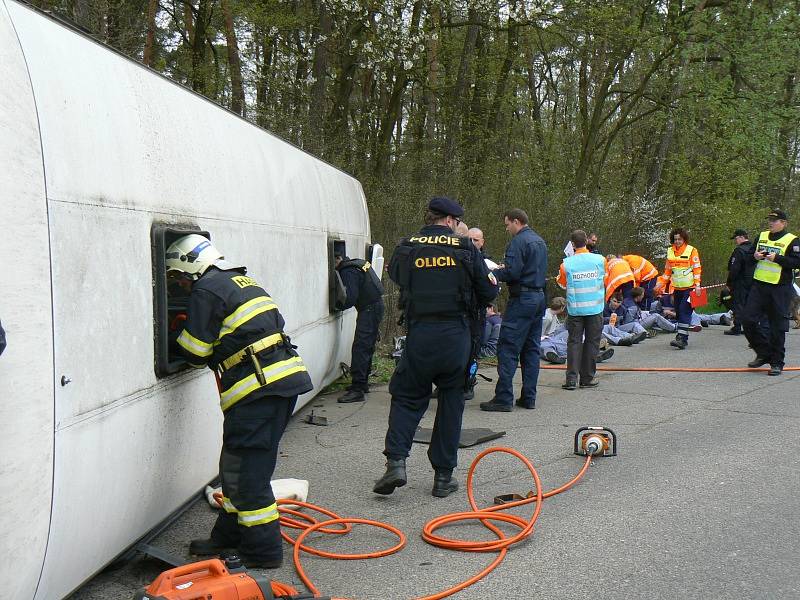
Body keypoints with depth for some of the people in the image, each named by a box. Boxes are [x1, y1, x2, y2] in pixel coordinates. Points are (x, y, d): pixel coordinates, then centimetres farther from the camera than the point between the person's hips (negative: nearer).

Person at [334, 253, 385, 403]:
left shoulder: (347, 271, -16)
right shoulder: (358, 263, 15)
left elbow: (351, 297, -21)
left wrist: (338, 306, -6)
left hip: (369, 309, -11)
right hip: (377, 305, 11)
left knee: (360, 347, -14)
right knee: (367, 347, 17)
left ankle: (358, 389, -18)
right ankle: (362, 383, 27)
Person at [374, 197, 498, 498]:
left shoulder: (406, 248, 0)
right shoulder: (465, 248, -2)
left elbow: (396, 277, 16)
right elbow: (488, 293, 3)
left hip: (419, 337, 0)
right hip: (456, 336, 0)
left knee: (406, 397, 14)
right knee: (451, 403, 12)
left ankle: (395, 461, -3)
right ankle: (443, 476, 15)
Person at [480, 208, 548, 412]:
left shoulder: (519, 241, -12)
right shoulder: (540, 242, 18)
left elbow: (512, 273, -19)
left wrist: (492, 273, -5)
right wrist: (505, 267, 19)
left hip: (522, 299, -9)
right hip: (539, 297, 9)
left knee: (507, 349, -7)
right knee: (531, 349, 11)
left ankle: (503, 398, -8)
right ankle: (529, 398, 14)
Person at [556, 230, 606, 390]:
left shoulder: (566, 264, -8)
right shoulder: (599, 259, -5)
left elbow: (563, 284, 7)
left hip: (574, 309, 0)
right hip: (595, 307, 0)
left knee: (574, 342, 6)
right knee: (592, 342, 8)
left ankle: (572, 379, 1)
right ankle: (588, 378, 13)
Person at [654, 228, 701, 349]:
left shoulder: (691, 250, -3)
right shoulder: (670, 251, 11)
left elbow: (697, 269, -4)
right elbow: (667, 270, 19)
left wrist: (697, 285, -11)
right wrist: (660, 284, 12)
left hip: (689, 288, -6)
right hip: (677, 288, 6)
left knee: (685, 312, -14)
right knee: (678, 312, 7)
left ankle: (682, 338, -20)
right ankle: (682, 338, 15)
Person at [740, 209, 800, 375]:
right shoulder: (761, 236, 13)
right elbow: (749, 254, 21)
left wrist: (777, 258, -21)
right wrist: (755, 256, -1)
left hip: (780, 289, -5)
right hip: (759, 286, 5)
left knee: (778, 327, 0)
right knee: (748, 320, -2)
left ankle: (777, 363, 11)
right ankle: (764, 353, 15)